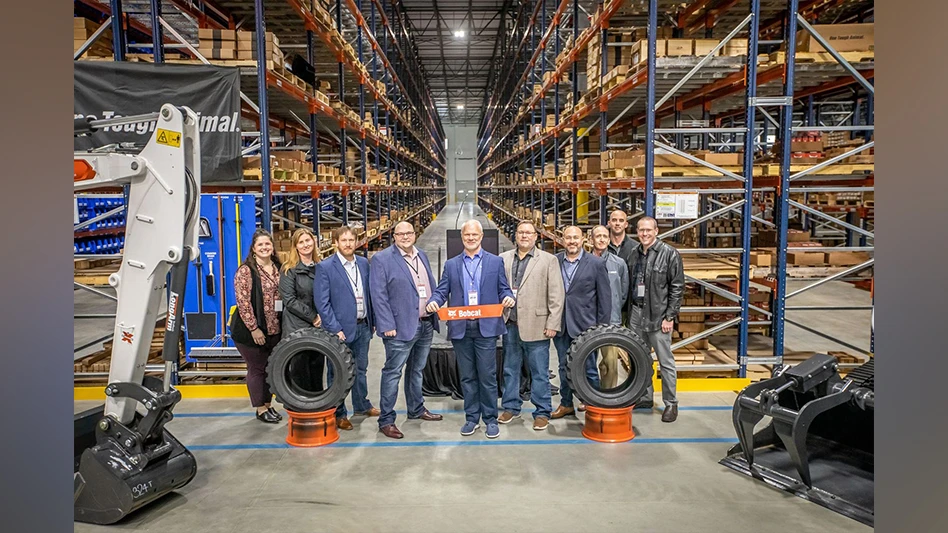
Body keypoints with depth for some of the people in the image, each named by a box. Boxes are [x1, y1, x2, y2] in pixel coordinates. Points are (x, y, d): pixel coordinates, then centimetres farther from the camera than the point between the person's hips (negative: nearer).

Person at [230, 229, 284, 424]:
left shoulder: (278, 269, 7)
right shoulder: (246, 271, -12)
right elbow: (243, 302, -16)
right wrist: (254, 328, -18)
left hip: (274, 329, 6)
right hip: (252, 330, -6)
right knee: (257, 368, 6)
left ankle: (268, 405, 29)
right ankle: (260, 409, 19)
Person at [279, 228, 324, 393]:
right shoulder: (289, 269, -2)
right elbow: (289, 300, -9)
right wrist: (312, 317, -13)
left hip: (319, 327, 4)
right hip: (297, 328, -4)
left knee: (317, 368, 9)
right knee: (300, 369, 1)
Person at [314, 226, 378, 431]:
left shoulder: (364, 263, 7)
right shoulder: (324, 267, -10)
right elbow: (321, 302, -13)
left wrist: (372, 321, 10)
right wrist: (335, 329, -16)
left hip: (363, 327, 5)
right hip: (341, 329, -5)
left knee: (361, 369, 19)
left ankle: (361, 404, 36)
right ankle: (338, 414, 19)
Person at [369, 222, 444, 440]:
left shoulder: (422, 256, 13)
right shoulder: (382, 259, -8)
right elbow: (379, 296, -12)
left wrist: (436, 310, 10)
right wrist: (387, 325, -17)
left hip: (426, 324, 7)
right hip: (401, 327, -7)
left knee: (417, 370, 19)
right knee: (393, 372, -2)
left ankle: (416, 409, 34)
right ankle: (386, 420, 7)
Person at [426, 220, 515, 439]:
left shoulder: (495, 262, 8)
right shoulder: (451, 264, 12)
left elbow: (503, 289, 5)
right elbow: (442, 291, 6)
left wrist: (508, 298, -17)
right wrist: (433, 301, -15)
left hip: (486, 327, -2)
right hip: (460, 328, 2)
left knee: (487, 376, 0)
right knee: (467, 377, 10)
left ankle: (490, 419, 13)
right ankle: (471, 418, 21)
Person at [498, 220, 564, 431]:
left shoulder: (548, 260, 0)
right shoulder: (503, 259, 9)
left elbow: (556, 295, -3)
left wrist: (553, 324, -8)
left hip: (536, 325, -3)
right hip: (510, 325, 4)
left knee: (539, 372, 3)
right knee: (510, 369, 14)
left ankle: (542, 413, 15)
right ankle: (511, 407, 28)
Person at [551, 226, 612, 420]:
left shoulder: (596, 264, -3)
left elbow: (605, 297, -2)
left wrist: (602, 327, -4)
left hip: (584, 325, -3)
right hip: (560, 325, 3)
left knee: (588, 368, 4)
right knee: (564, 367, 14)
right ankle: (566, 404, 28)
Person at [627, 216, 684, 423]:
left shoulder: (669, 253, -6)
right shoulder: (634, 253, 9)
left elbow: (677, 287, -7)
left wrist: (670, 316, -11)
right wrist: (629, 311, 10)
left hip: (658, 316, -5)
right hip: (636, 314, 5)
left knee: (666, 362, 2)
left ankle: (671, 403, 14)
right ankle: (644, 398, 29)